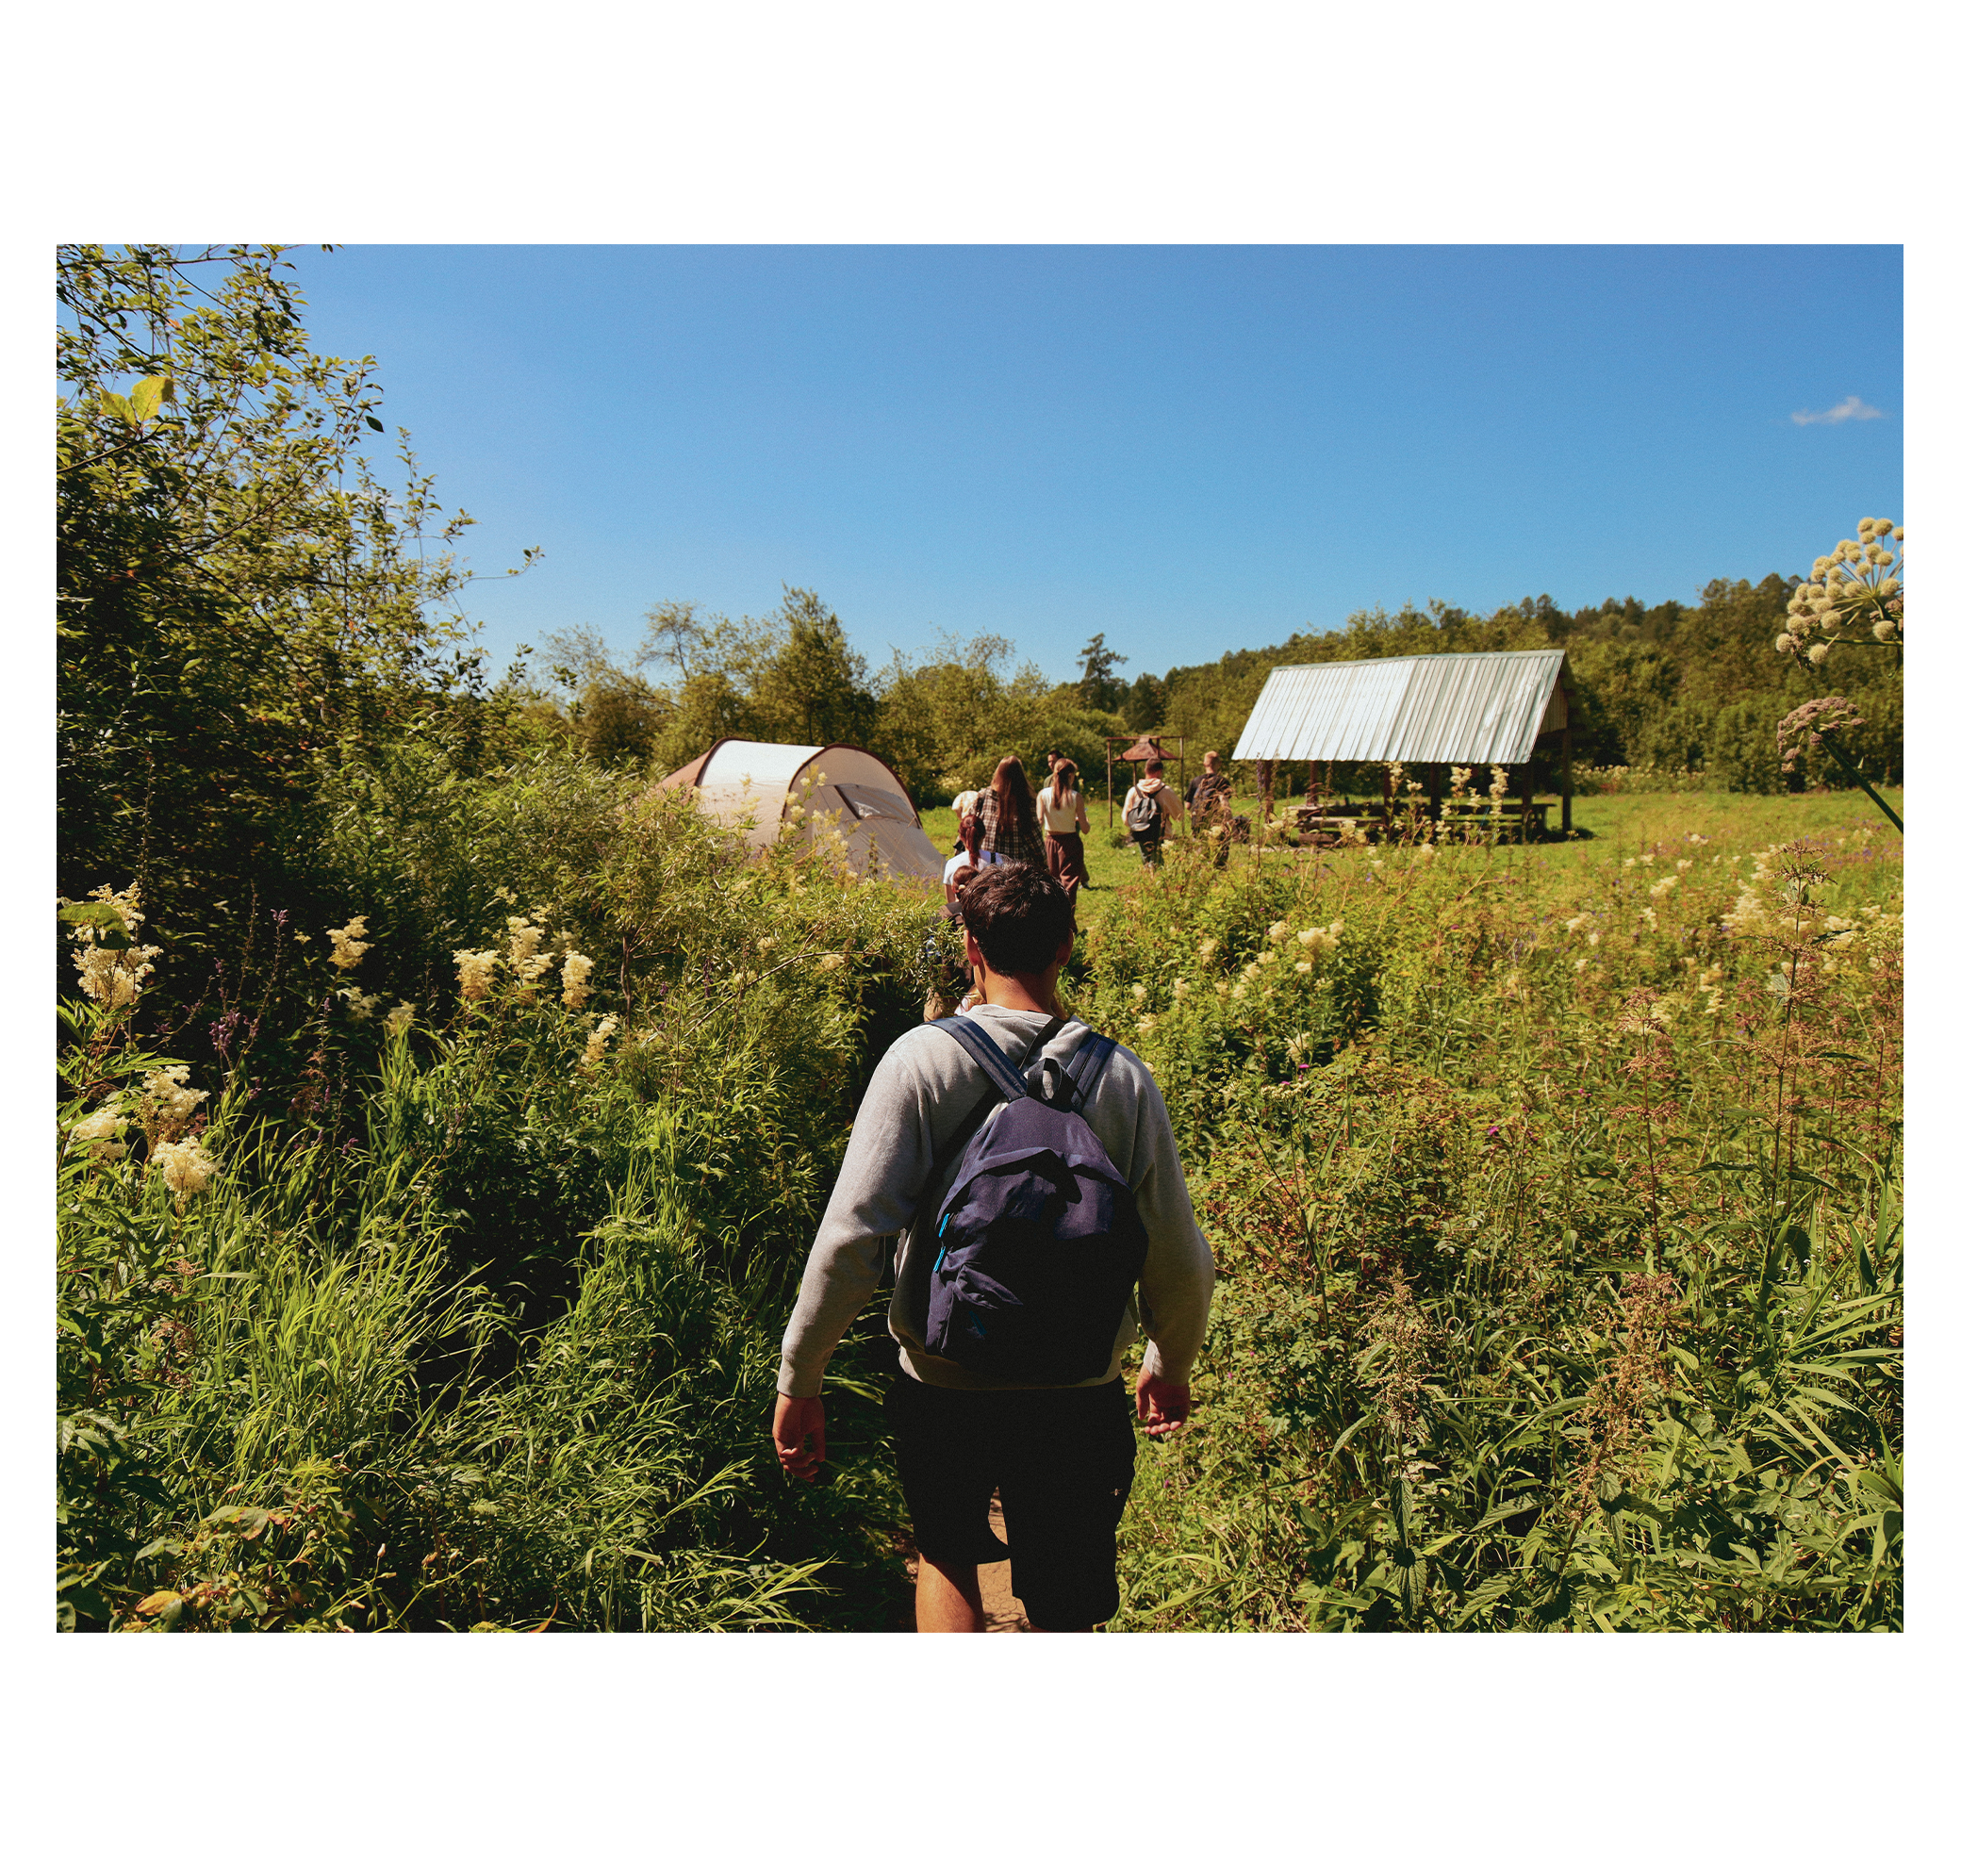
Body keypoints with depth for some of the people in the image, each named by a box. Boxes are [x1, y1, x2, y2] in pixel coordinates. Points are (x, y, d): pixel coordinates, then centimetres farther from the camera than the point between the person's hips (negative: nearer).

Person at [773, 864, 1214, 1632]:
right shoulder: (1121, 1077, -7)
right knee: (1064, 1617, 20)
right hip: (1081, 1394, 1)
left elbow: (852, 1234, -17)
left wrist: (797, 1380, -6)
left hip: (942, 1382, -1)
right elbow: (1178, 1262, -2)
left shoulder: (922, 1059, -13)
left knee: (947, 1554, 30)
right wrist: (1170, 1365, 17)